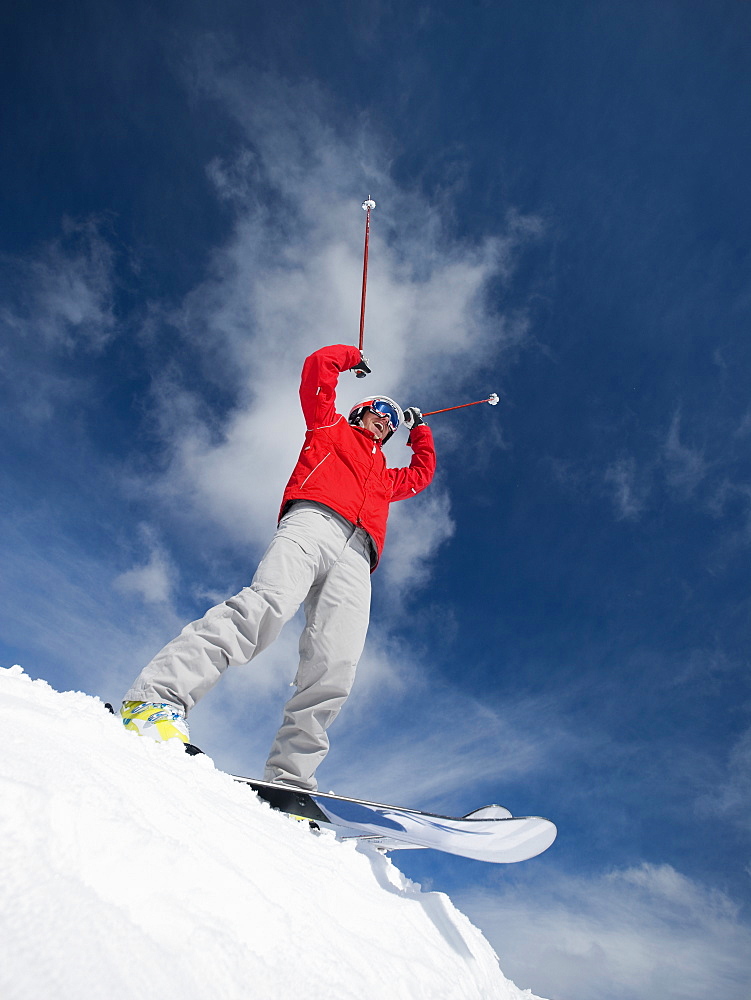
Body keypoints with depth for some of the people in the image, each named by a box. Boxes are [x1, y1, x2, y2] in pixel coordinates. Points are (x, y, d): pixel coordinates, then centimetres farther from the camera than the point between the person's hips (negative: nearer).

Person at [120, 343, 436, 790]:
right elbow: (318, 365, 26)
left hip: (356, 556, 5)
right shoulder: (331, 427, 31)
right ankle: (157, 696, -40)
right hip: (314, 520, -4)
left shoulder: (386, 477, 44)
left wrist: (420, 428, 63)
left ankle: (290, 776, -27)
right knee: (271, 601, -35)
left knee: (336, 664, -20)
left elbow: (422, 472, 56)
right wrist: (354, 356, 41)